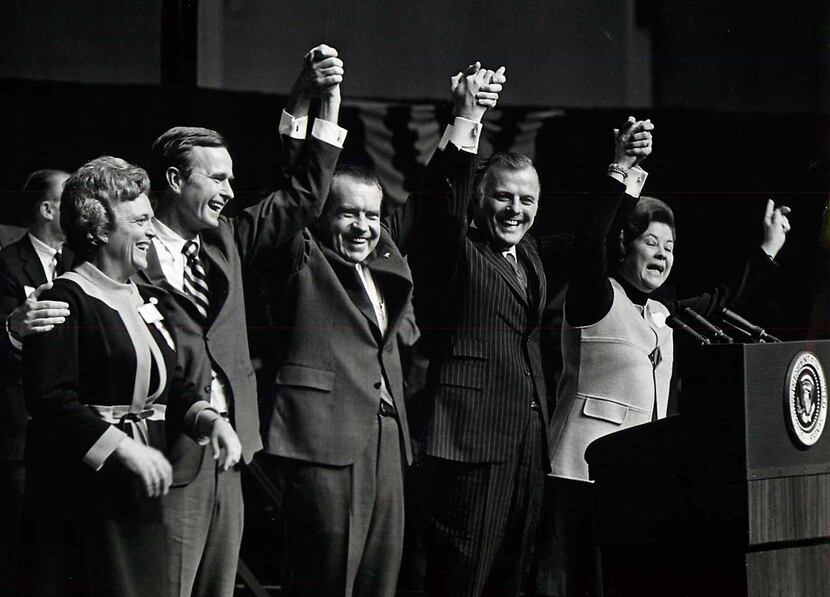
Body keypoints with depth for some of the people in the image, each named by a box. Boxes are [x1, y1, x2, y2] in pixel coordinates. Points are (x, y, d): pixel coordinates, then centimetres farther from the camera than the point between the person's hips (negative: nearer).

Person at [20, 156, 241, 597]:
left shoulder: (146, 301, 17)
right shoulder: (67, 300, -10)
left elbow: (172, 387, 18)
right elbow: (50, 399, -19)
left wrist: (209, 420, -2)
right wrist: (124, 448, -23)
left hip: (139, 492, 8)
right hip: (82, 490, -8)